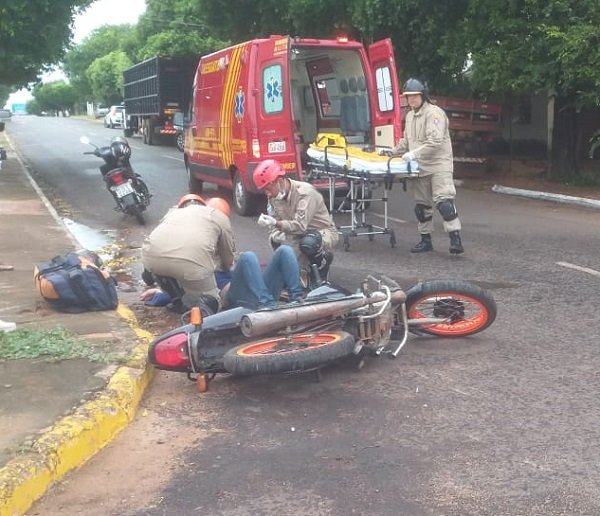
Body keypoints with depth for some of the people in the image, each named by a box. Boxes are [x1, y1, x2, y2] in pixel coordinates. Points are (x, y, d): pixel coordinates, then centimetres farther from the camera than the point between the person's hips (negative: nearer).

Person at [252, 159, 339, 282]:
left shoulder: (305, 192, -27)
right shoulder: (273, 197, -3)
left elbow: (301, 226, -36)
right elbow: (275, 226, -4)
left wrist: (276, 223, -50)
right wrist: (276, 235, -28)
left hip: (324, 232, -9)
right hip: (300, 235, 9)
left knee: (307, 243, -38)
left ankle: (323, 260, -6)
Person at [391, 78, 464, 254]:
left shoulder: (434, 113, -10)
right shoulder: (410, 116, 17)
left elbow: (435, 141, -22)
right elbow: (406, 141, 31)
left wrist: (414, 154, -25)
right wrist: (393, 152, 24)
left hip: (438, 165, -8)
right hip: (419, 167, 8)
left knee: (443, 201, -18)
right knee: (421, 205, 11)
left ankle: (455, 239, -19)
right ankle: (426, 240, 21)